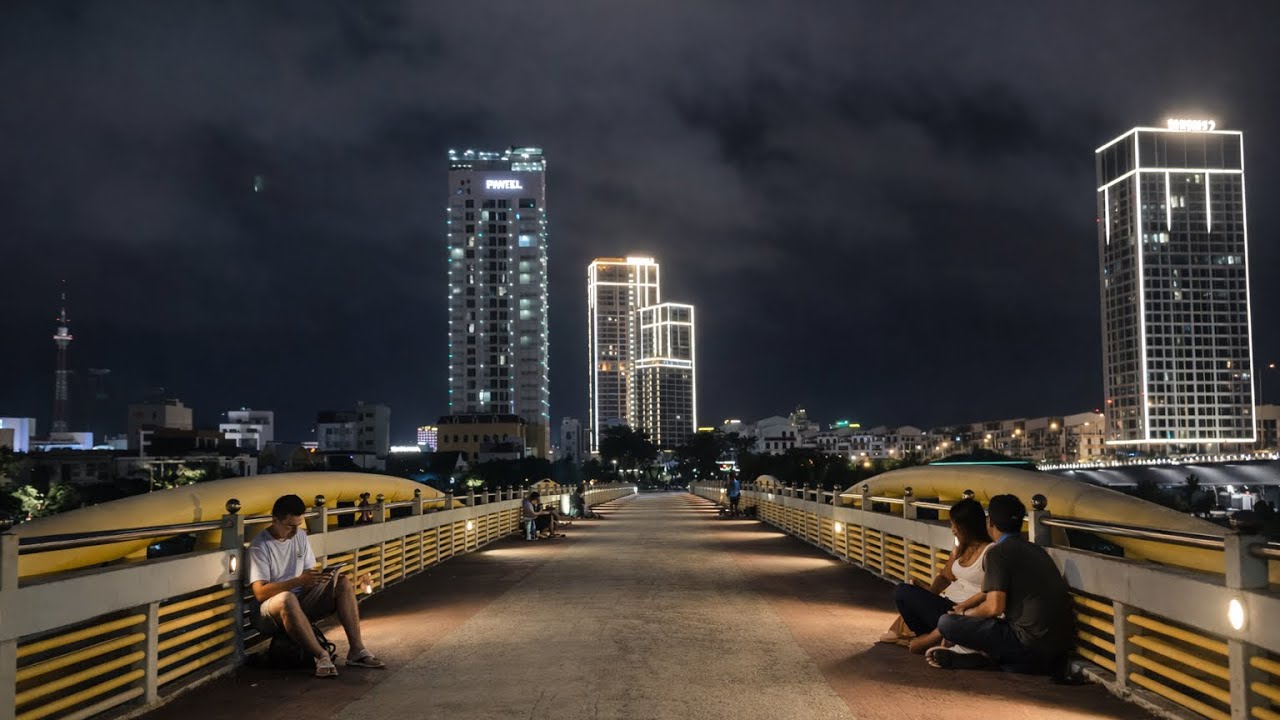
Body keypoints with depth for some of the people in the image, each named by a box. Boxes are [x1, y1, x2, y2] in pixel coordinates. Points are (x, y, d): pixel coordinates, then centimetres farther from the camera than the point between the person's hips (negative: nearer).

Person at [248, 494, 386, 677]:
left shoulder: (300, 535, 9)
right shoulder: (259, 546, -13)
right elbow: (260, 593, -23)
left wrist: (317, 578, -14)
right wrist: (298, 581, -33)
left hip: (301, 603, 7)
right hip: (269, 611, -7)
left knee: (343, 583, -15)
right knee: (287, 598, -41)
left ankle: (357, 649, -21)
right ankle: (321, 656, -35)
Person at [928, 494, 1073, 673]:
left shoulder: (998, 552, -9)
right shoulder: (1035, 550, 18)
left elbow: (994, 607, -15)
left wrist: (964, 614, 4)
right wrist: (965, 605, 31)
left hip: (1032, 645, -8)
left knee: (946, 623, -8)